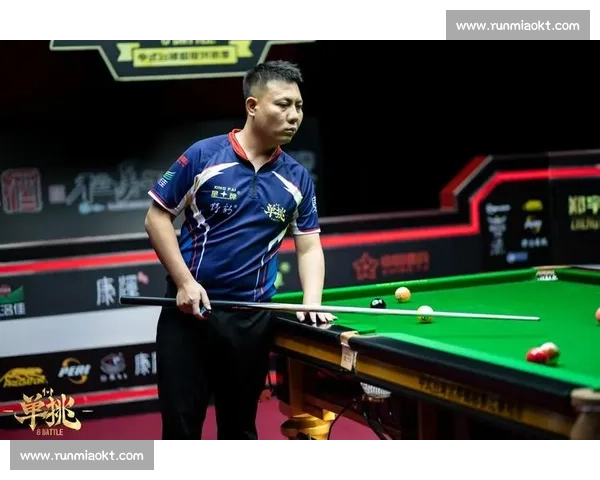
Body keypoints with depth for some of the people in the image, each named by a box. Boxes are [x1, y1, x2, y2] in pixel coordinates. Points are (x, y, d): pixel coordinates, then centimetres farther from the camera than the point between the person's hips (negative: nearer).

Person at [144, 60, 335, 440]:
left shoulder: (298, 179, 4)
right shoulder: (203, 156, -7)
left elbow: (309, 246, 8)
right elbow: (157, 216, -3)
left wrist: (312, 303, -10)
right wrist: (184, 281, -12)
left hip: (252, 320, 3)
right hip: (190, 311, -3)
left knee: (240, 426, 13)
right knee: (181, 425, 1)